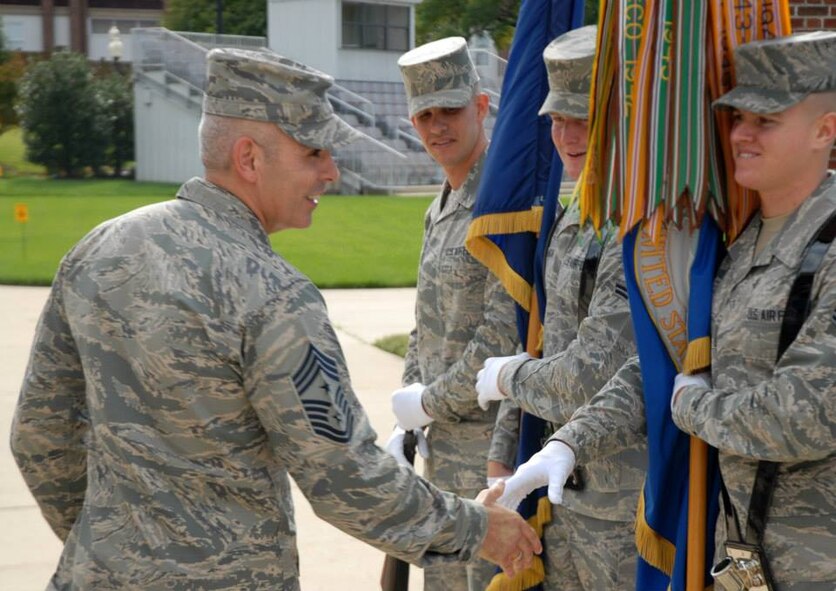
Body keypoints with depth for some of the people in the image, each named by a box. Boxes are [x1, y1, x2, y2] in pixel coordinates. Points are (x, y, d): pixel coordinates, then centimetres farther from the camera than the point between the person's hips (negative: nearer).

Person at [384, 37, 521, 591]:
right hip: (446, 443, 9)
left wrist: (429, 404, -13)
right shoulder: (441, 209, 13)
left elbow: (508, 333, -24)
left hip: (494, 446, -9)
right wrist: (404, 426, 12)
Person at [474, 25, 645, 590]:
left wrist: (507, 378, -6)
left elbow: (589, 382, -25)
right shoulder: (577, 217, 9)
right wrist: (506, 457, 21)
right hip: (568, 491, 9)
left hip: (632, 506, -9)